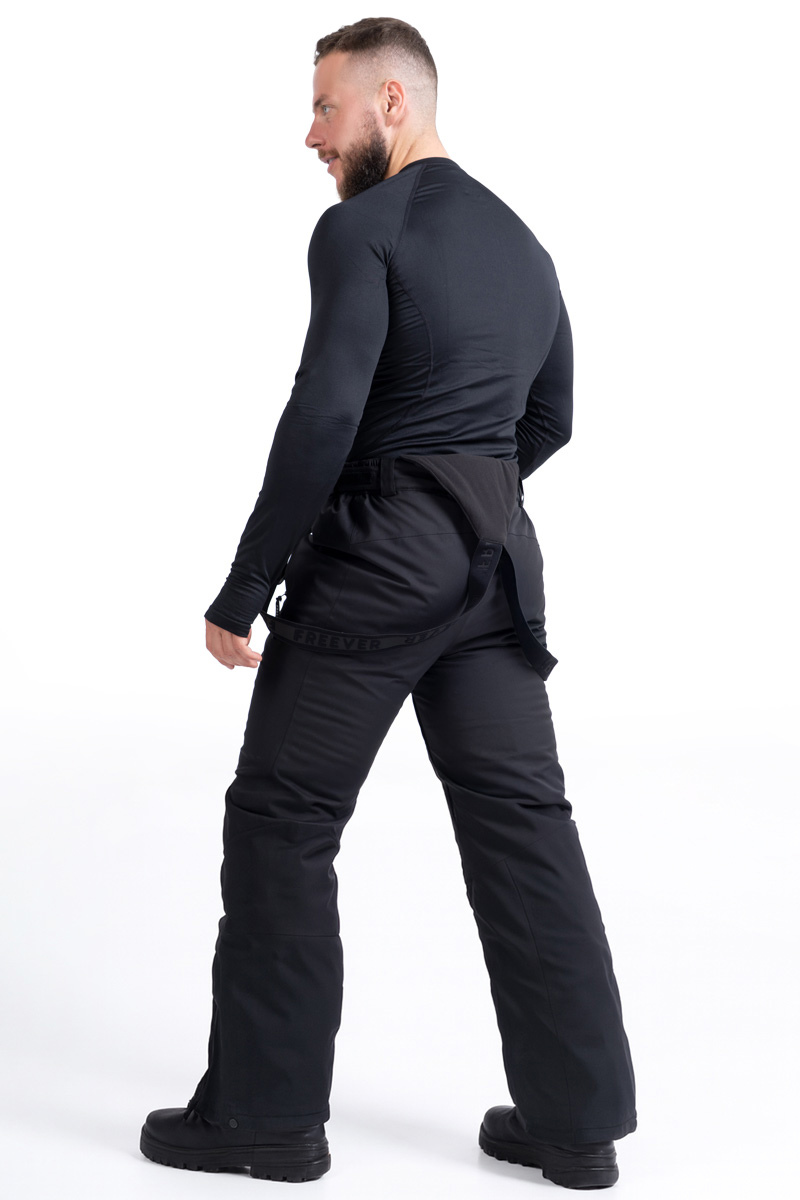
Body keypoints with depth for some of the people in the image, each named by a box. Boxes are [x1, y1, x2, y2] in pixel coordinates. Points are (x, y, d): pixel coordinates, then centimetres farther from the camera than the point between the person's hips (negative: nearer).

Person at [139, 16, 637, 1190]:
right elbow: (549, 421, 21)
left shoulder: (361, 228, -10)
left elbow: (323, 418, -20)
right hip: (496, 563, 8)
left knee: (281, 822, 4)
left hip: (372, 561, -7)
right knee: (522, 819, 8)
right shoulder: (521, 242, 15)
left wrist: (242, 593, -15)